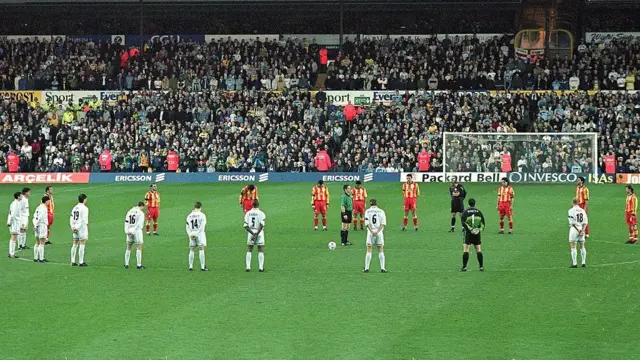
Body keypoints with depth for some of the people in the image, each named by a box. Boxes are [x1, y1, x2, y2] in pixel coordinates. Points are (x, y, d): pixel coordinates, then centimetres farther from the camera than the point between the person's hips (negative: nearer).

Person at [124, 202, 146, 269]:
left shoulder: (130, 211, 10)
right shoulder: (141, 213, -7)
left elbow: (126, 222, 1)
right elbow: (139, 224, -16)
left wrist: (127, 231, -6)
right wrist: (133, 231, -15)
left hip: (130, 232, 5)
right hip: (137, 231, -5)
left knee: (128, 248, 14)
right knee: (139, 248, 2)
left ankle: (126, 264, 14)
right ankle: (139, 265, 0)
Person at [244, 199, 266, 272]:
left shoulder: (248, 213, 3)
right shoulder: (261, 213, -7)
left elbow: (246, 226, -4)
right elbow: (262, 225, -19)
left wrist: (253, 233, -10)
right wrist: (256, 235, -18)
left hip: (250, 233, 2)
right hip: (259, 233, -2)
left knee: (249, 251, 11)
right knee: (261, 251, 7)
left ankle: (247, 267, 3)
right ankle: (261, 267, 2)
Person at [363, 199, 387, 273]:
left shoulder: (367, 211, 3)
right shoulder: (381, 211, 6)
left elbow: (367, 223, -6)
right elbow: (383, 223, -3)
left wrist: (372, 231, -10)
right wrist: (377, 231, -8)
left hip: (370, 233, -1)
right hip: (379, 233, 1)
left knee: (369, 251, 2)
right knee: (381, 251, 6)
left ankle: (366, 268, -3)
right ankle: (382, 268, 1)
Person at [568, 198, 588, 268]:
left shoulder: (571, 210, -8)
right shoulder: (582, 210, 8)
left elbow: (572, 222, -14)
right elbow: (585, 222, 3)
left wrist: (578, 230, -10)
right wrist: (582, 230, -4)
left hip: (574, 229, -5)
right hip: (581, 229, 5)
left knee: (573, 247, -1)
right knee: (582, 246, 12)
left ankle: (574, 263, -5)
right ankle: (584, 263, 12)